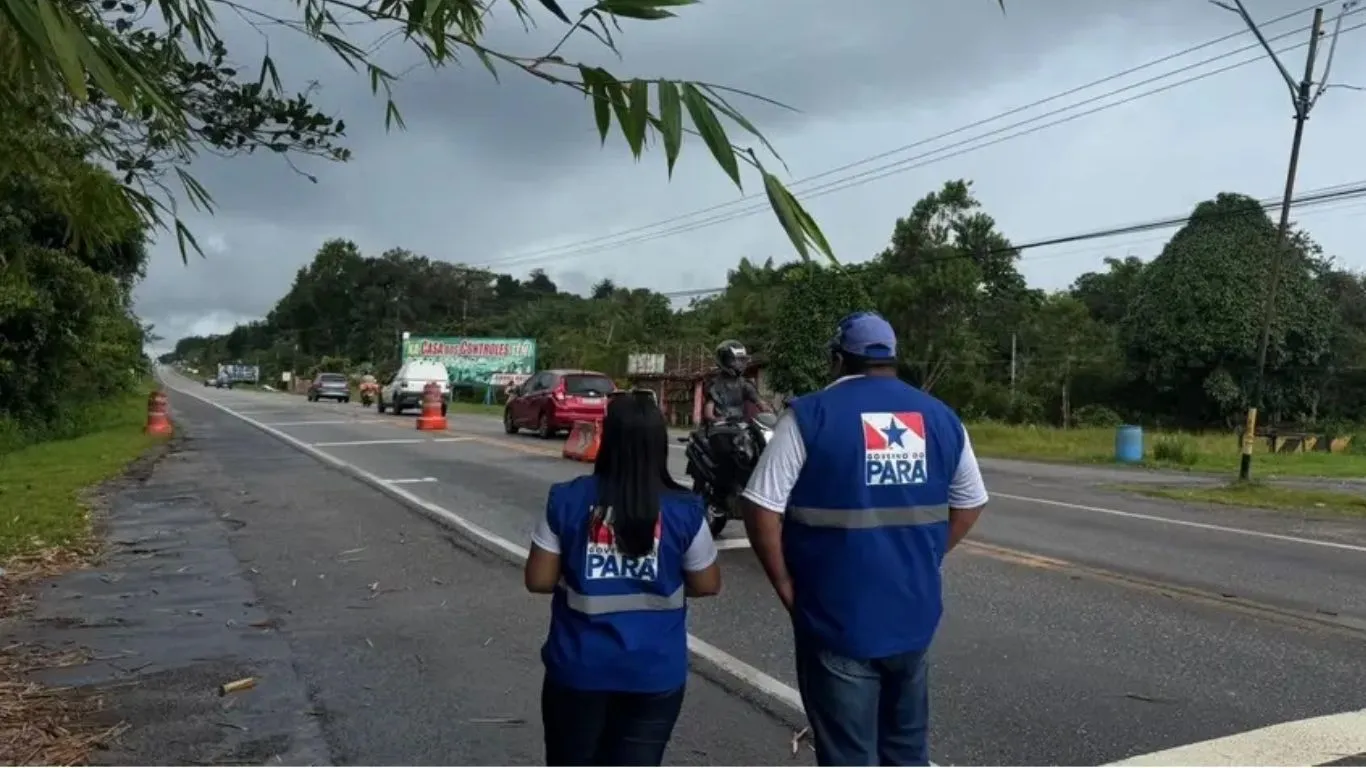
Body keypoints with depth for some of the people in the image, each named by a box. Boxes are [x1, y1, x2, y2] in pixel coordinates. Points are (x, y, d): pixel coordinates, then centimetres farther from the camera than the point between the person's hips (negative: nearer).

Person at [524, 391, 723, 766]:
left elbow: (539, 580, -6)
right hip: (654, 673, 0)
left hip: (579, 668, 1)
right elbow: (707, 584, -1)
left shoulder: (567, 500, -10)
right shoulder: (685, 510, -11)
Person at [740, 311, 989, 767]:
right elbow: (970, 504, 14)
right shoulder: (941, 418, 5)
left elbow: (761, 508, -14)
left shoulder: (810, 415, -10)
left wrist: (785, 584, -4)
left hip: (838, 621, -5)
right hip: (914, 614, 5)